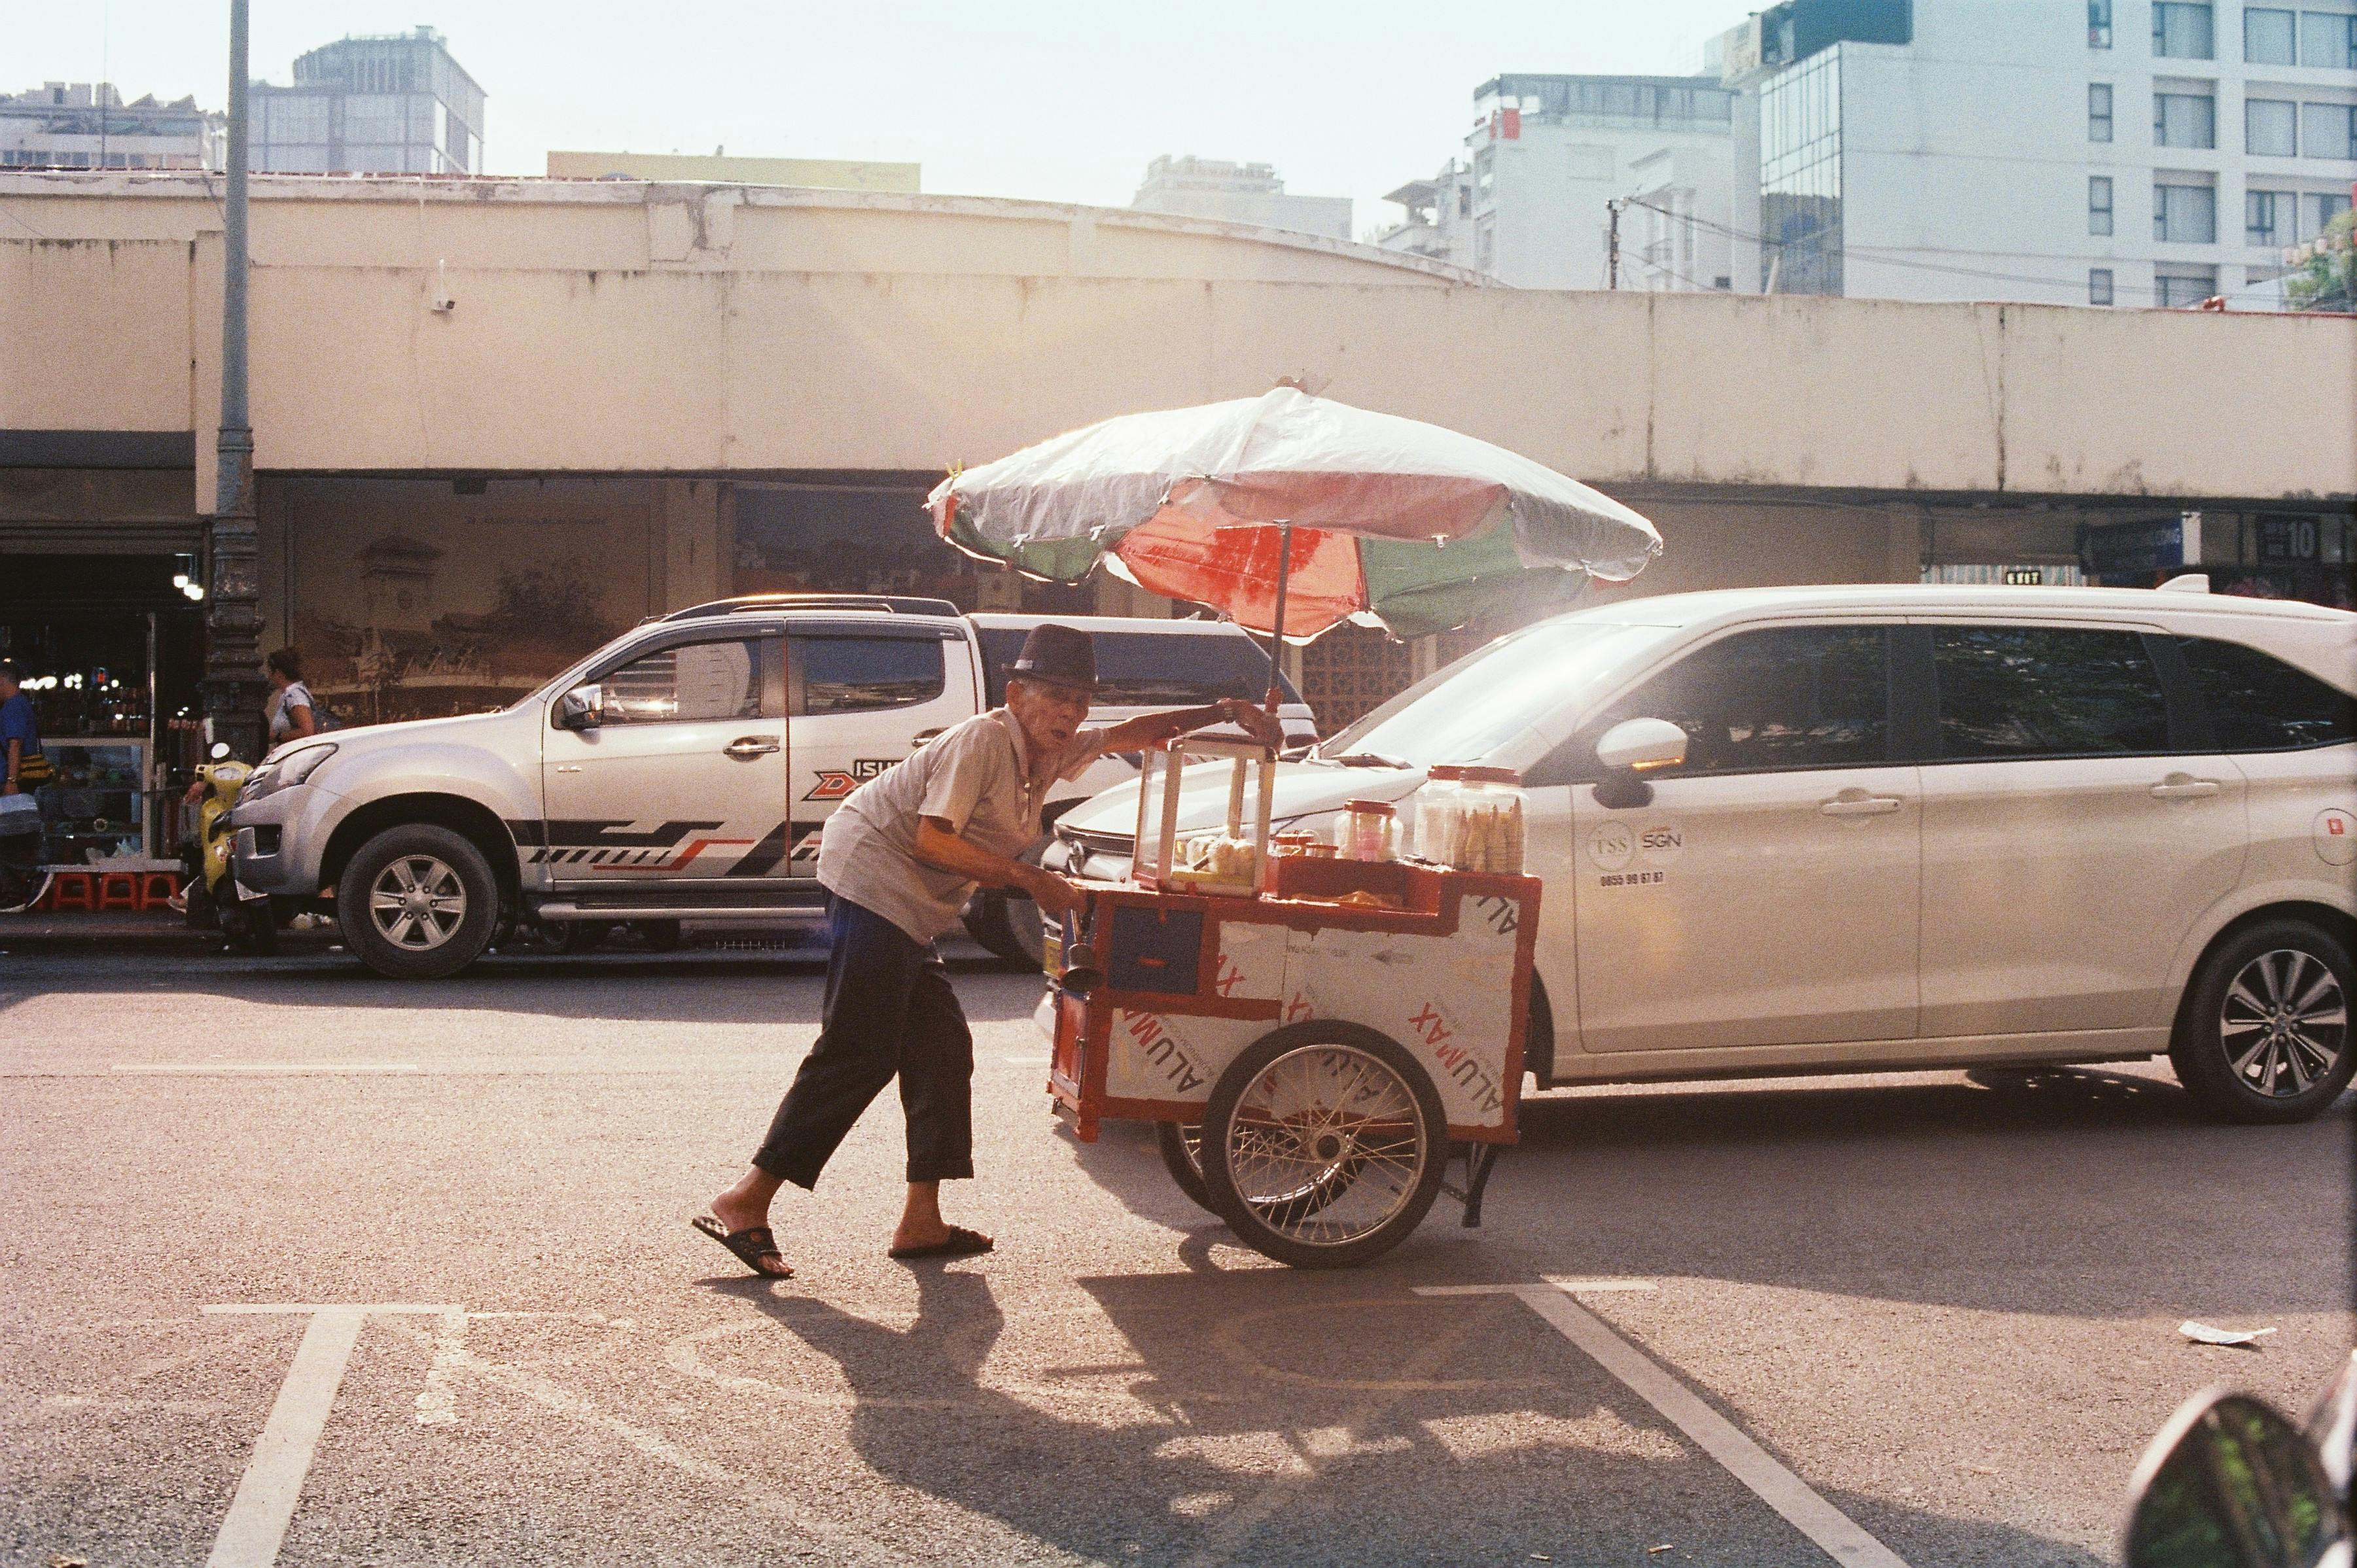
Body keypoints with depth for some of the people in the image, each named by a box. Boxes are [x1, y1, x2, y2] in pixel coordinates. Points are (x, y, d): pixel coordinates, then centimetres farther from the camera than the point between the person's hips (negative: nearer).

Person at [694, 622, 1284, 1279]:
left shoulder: (1054, 754, 12)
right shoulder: (982, 741, -15)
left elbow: (1134, 733, 22)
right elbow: (934, 840, -21)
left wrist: (1224, 713, 12)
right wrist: (1030, 877, -18)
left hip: (911, 911, 10)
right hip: (872, 876, -10)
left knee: (941, 1050, 8)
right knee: (857, 1054, -13)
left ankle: (921, 1222, 11)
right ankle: (743, 1203, -12)